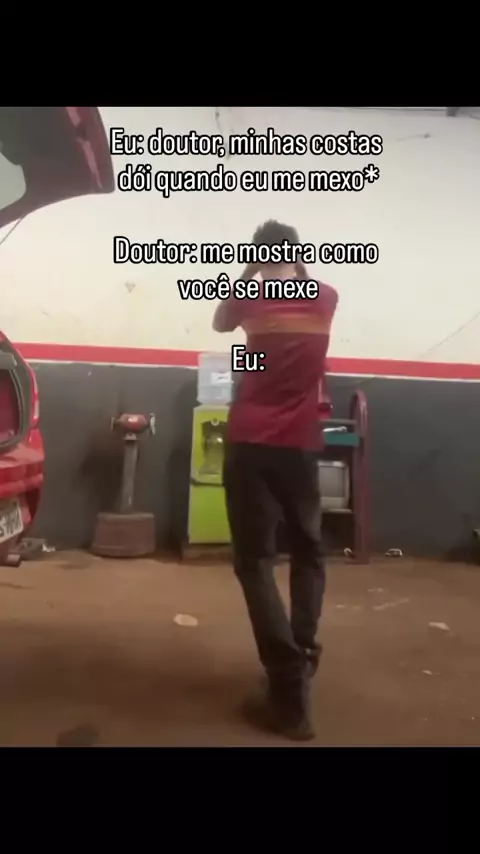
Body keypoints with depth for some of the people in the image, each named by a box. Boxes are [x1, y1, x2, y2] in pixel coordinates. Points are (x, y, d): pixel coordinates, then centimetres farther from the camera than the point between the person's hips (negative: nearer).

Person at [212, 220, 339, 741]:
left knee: (255, 560, 1)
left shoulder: (252, 299, 0)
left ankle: (289, 688, -3)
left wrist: (247, 274, 21)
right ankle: (303, 653, 23)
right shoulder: (326, 299, 6)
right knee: (308, 550, 21)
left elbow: (220, 323, 22)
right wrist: (298, 269, 30)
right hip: (300, 446, 3)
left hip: (249, 444, -2)